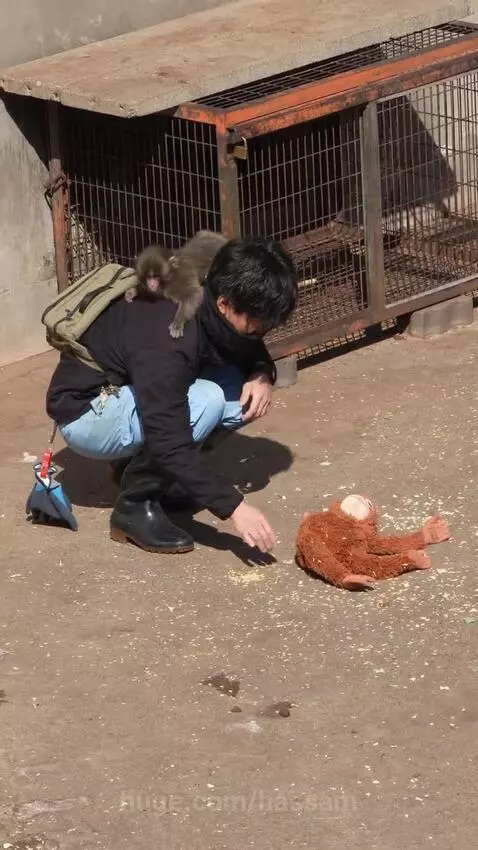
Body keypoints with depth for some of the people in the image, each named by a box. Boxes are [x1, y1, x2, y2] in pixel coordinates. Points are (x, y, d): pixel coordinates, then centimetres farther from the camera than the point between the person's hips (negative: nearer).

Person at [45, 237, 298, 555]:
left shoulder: (217, 313, -12)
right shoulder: (167, 341, -35)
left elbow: (251, 350, 10)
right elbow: (169, 441, -38)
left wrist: (262, 375, -14)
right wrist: (233, 506, -40)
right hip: (86, 413, -9)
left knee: (246, 395, -11)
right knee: (206, 400, -31)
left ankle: (140, 463, 5)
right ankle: (135, 506, -14)